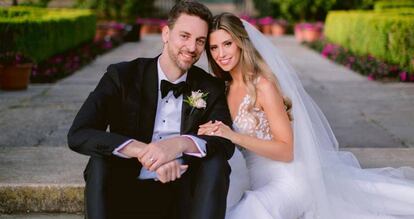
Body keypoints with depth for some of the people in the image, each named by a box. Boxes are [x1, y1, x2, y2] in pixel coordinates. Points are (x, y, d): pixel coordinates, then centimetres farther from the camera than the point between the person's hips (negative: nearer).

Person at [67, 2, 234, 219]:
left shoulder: (211, 88, 2)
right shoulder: (122, 76, -5)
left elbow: (226, 143, -12)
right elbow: (78, 134, -18)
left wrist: (180, 143, -34)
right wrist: (143, 151, -34)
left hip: (180, 195, 2)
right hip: (125, 192, -1)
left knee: (215, 162, -25)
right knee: (101, 161, -29)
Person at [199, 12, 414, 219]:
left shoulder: (262, 85, -14)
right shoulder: (224, 88, 8)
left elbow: (286, 150, -17)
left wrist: (234, 137, -25)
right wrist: (212, 133, -6)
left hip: (287, 182, -9)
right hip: (259, 182, 9)